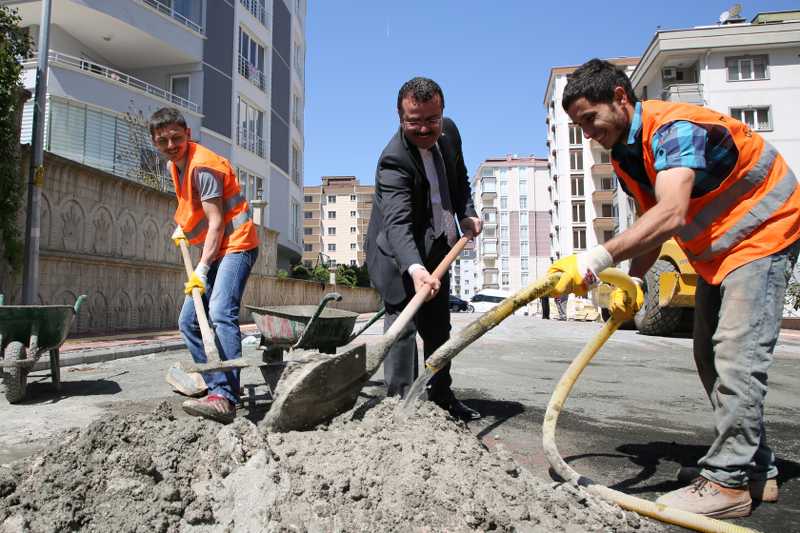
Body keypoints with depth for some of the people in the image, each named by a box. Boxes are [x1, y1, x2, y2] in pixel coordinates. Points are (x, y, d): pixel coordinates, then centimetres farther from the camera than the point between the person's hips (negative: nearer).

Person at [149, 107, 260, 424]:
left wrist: (201, 270, -21)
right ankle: (221, 389, 11)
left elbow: (216, 222, -19)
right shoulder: (174, 165, 14)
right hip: (216, 251, 10)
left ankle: (225, 398, -35)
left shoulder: (202, 166, -15)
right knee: (189, 322, 8)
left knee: (221, 314, -28)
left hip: (236, 245, -10)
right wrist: (181, 226, 19)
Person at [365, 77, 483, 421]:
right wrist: (415, 269, -57)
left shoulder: (449, 132, -5)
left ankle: (441, 398, 32)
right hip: (400, 255, -7)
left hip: (437, 251, 8)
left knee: (439, 328, 16)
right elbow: (398, 223, -42)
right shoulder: (394, 160, -29)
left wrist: (467, 214, -2)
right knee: (403, 325, -15)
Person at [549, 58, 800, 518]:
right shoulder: (625, 159, 1)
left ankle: (727, 482, -10)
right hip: (716, 248, 9)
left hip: (763, 231, -9)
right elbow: (651, 226, 5)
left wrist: (600, 258, -52)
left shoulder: (675, 127, -28)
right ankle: (757, 470, 18)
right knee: (710, 356, 8)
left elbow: (671, 214, -43)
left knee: (737, 353, -17)